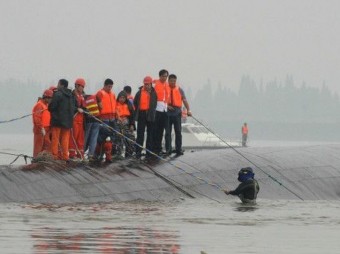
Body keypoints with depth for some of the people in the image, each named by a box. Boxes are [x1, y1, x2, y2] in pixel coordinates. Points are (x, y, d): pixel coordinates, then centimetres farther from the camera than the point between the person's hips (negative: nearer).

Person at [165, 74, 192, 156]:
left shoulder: (179, 90, 8)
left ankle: (179, 149, 6)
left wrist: (188, 110, -12)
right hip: (167, 112, -1)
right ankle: (168, 149, 7)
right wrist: (166, 105, -15)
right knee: (168, 132, 2)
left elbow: (184, 100, 1)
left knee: (178, 132, 2)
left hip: (177, 112, 1)